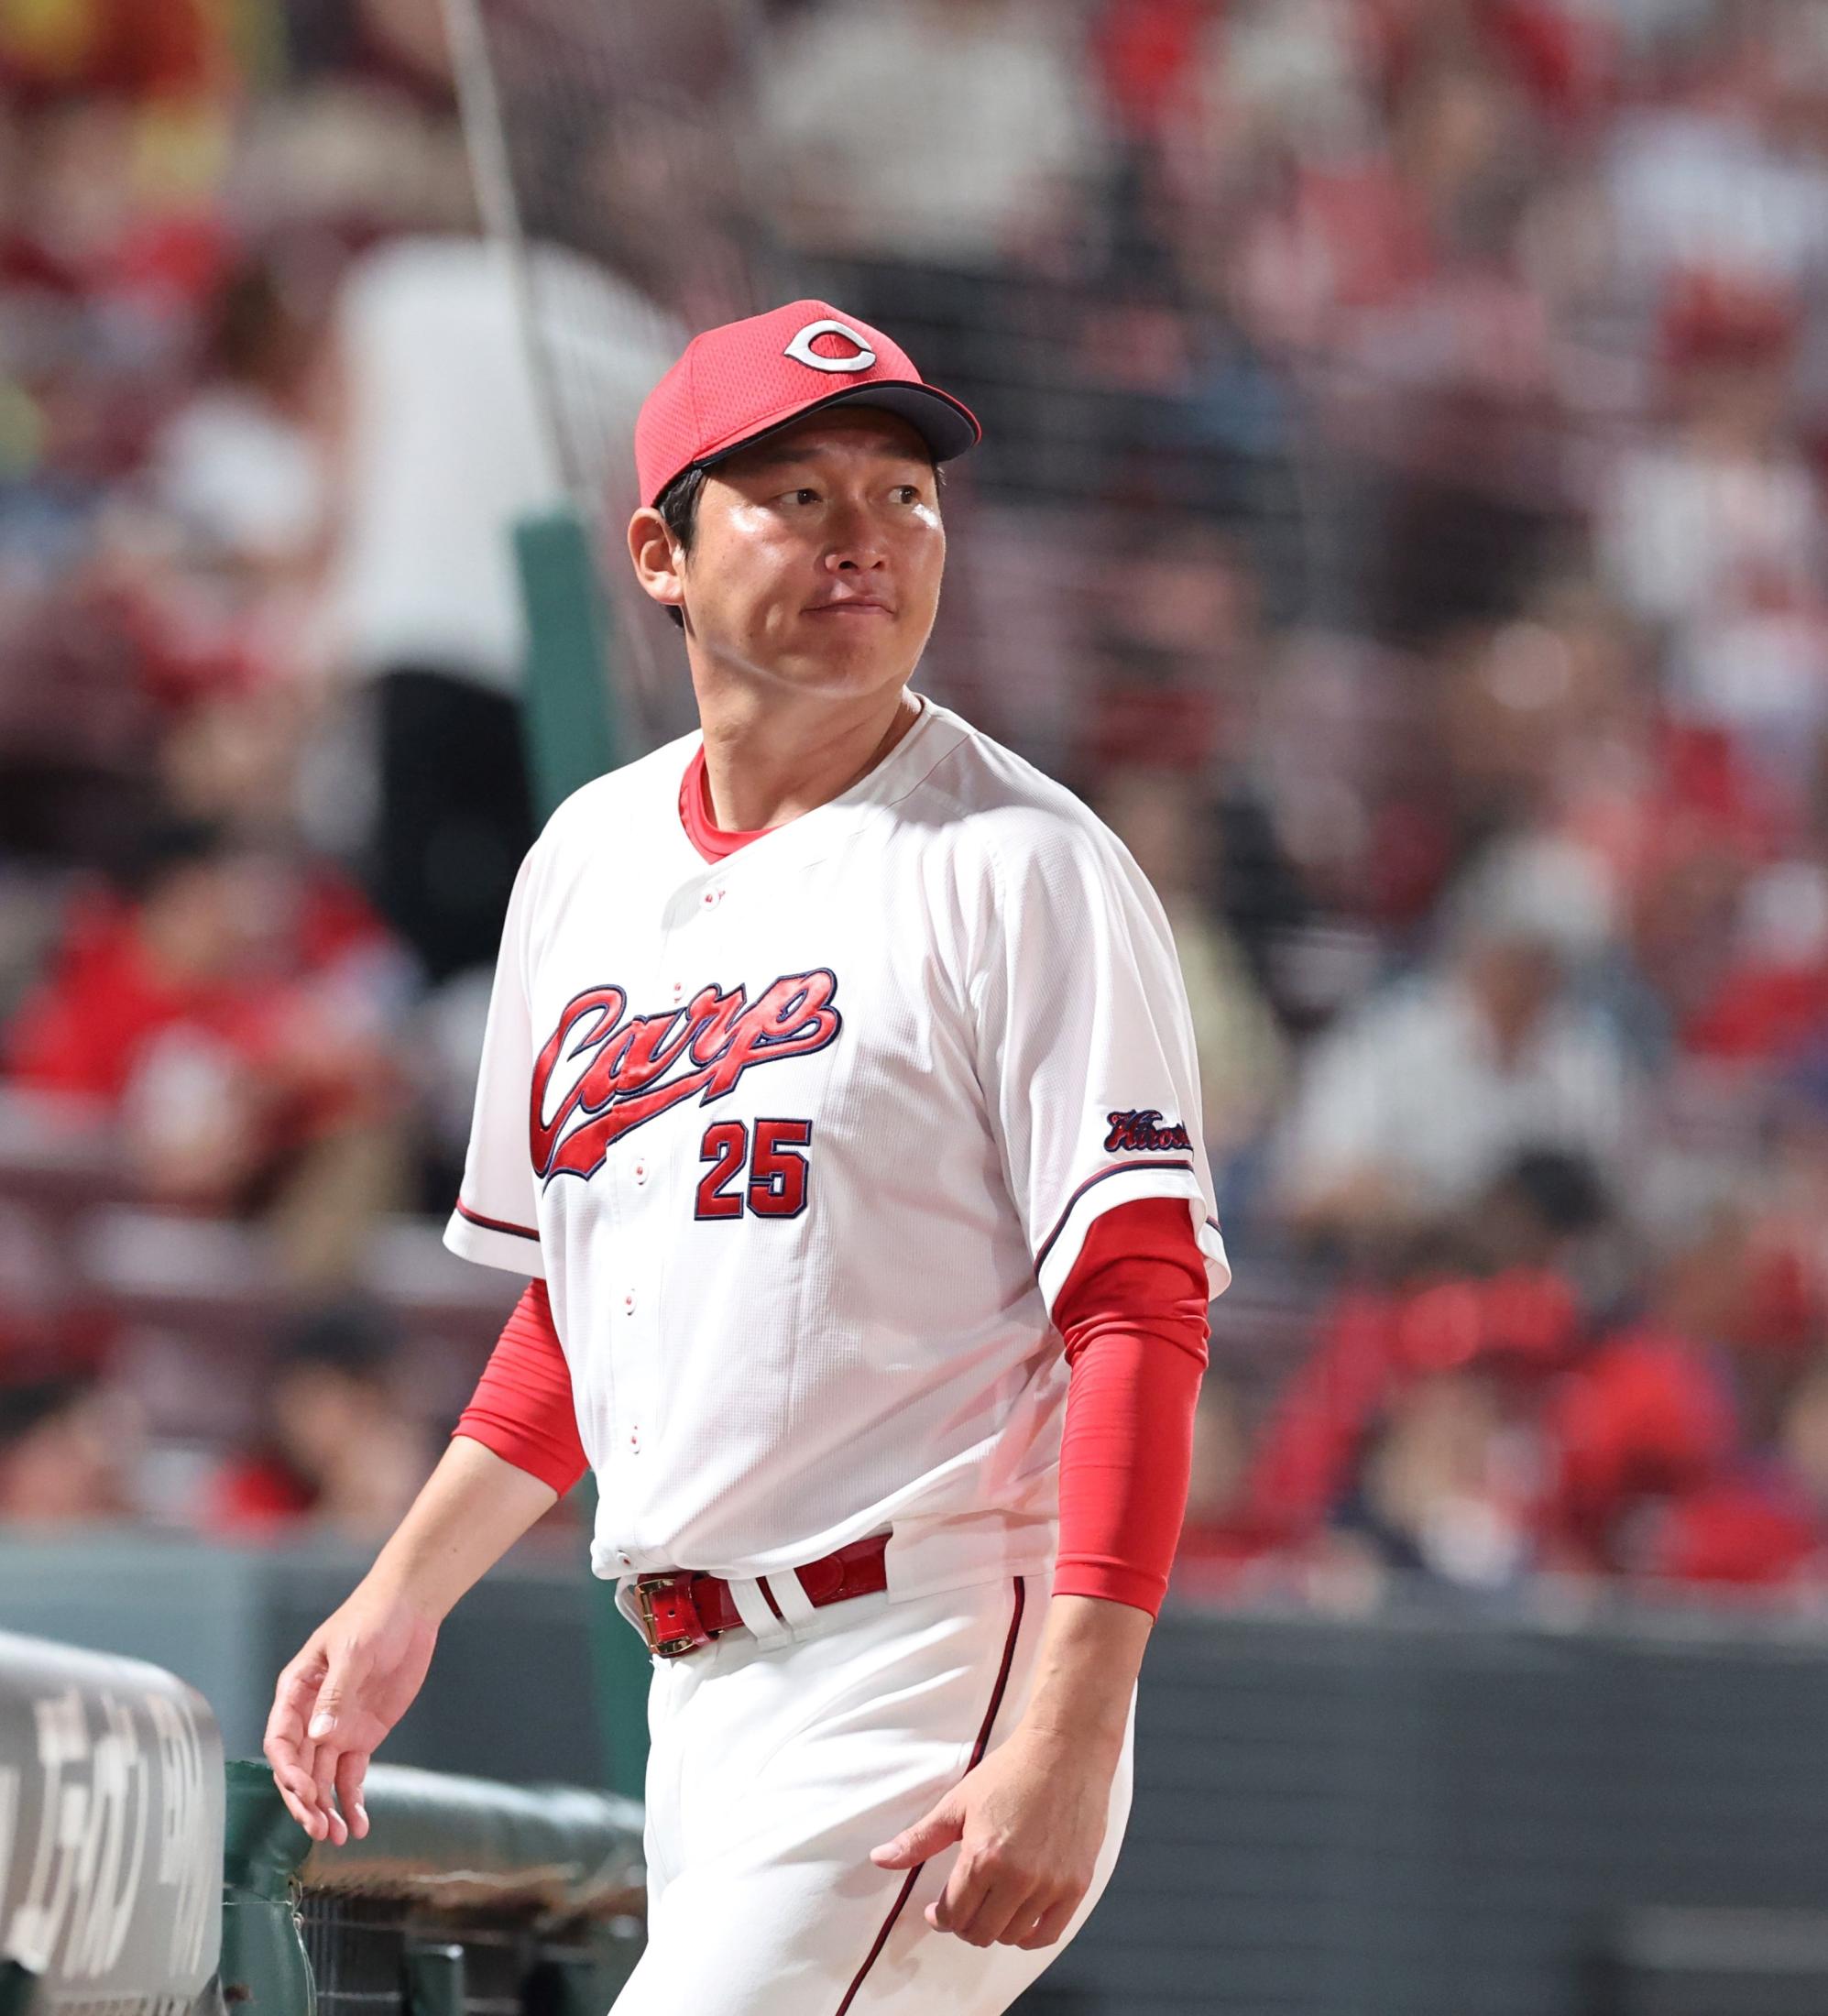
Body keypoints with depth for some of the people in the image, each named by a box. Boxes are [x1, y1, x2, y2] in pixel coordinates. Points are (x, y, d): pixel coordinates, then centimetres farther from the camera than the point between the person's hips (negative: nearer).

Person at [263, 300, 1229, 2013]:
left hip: (937, 1660, -7)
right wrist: (405, 1594, 17)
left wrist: (1070, 1742, -25)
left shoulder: (1017, 871, -9)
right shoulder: (590, 858, 13)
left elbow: (1141, 1312, -16)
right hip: (703, 1680, 7)